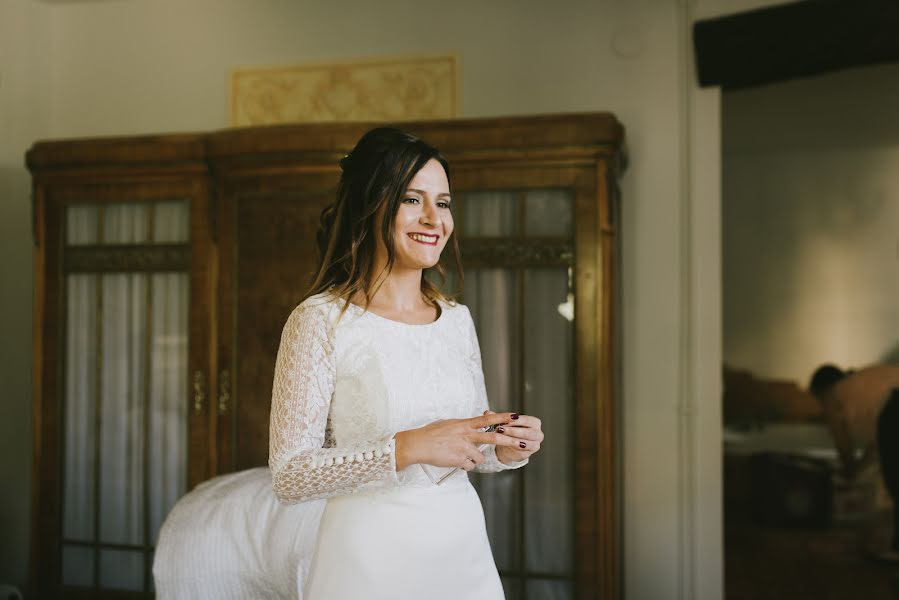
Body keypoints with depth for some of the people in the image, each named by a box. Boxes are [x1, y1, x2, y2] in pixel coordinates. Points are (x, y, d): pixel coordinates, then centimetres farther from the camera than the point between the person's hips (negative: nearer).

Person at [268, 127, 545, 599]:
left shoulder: (458, 319, 4)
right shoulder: (321, 320, -13)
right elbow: (287, 476, -16)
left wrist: (506, 448, -6)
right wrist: (407, 448, -24)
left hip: (465, 552, 6)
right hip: (370, 561, -5)